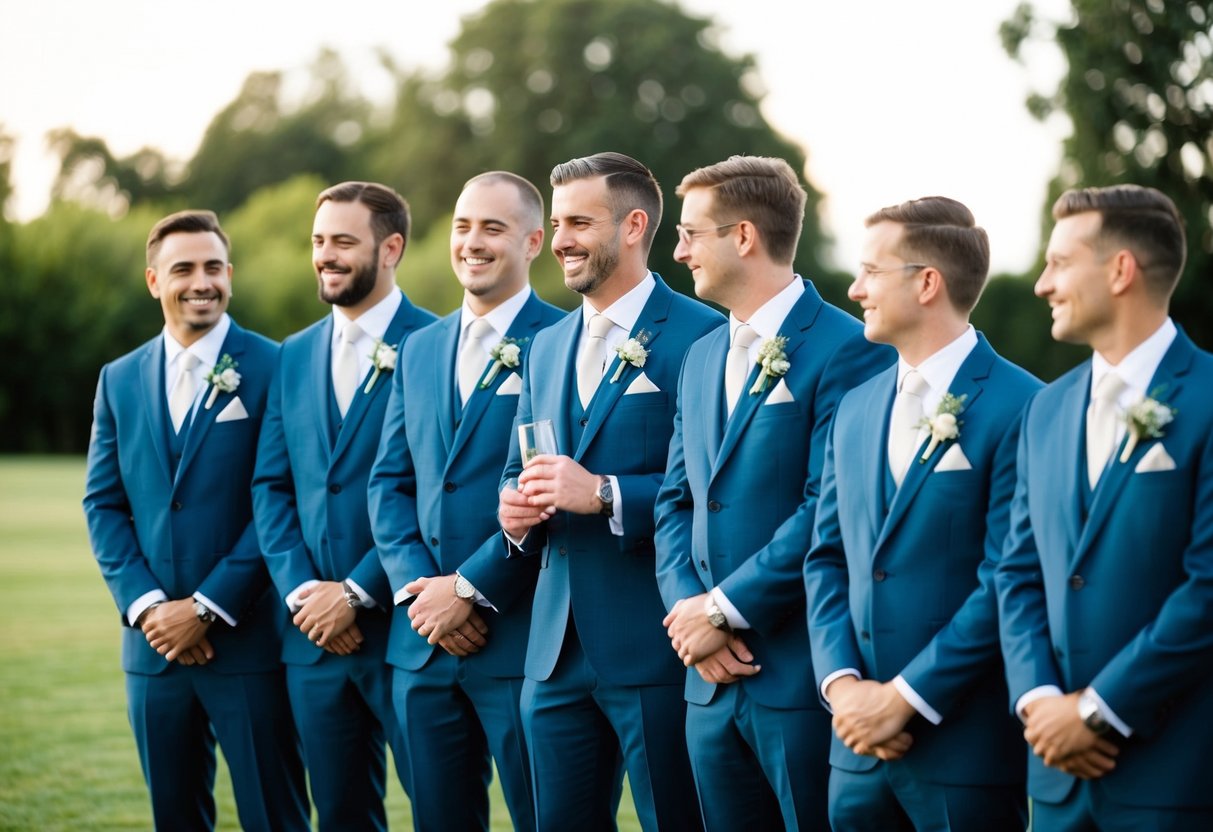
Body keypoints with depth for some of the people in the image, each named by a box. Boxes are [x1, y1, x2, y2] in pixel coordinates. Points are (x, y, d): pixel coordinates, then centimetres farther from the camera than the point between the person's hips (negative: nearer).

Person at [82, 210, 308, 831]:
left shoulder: (274, 370, -4)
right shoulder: (120, 380, 11)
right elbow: (103, 504, 8)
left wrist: (209, 607, -12)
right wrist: (145, 606, -6)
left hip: (248, 639, -4)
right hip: (153, 641, 4)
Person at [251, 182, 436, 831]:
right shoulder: (295, 356, 13)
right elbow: (271, 486, 11)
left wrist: (358, 593, -13)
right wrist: (299, 590, -4)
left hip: (406, 628, -6)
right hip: (315, 633, 6)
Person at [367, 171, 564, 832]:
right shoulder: (419, 350, 16)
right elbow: (389, 481, 13)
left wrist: (467, 586, -14)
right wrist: (416, 588, -3)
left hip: (520, 636, -6)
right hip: (423, 643, 6)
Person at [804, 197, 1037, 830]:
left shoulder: (1019, 410, -10)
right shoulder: (856, 408, 12)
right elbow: (827, 559, 12)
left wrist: (904, 697, -14)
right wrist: (841, 682, -3)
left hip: (966, 746, -6)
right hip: (859, 742, 6)